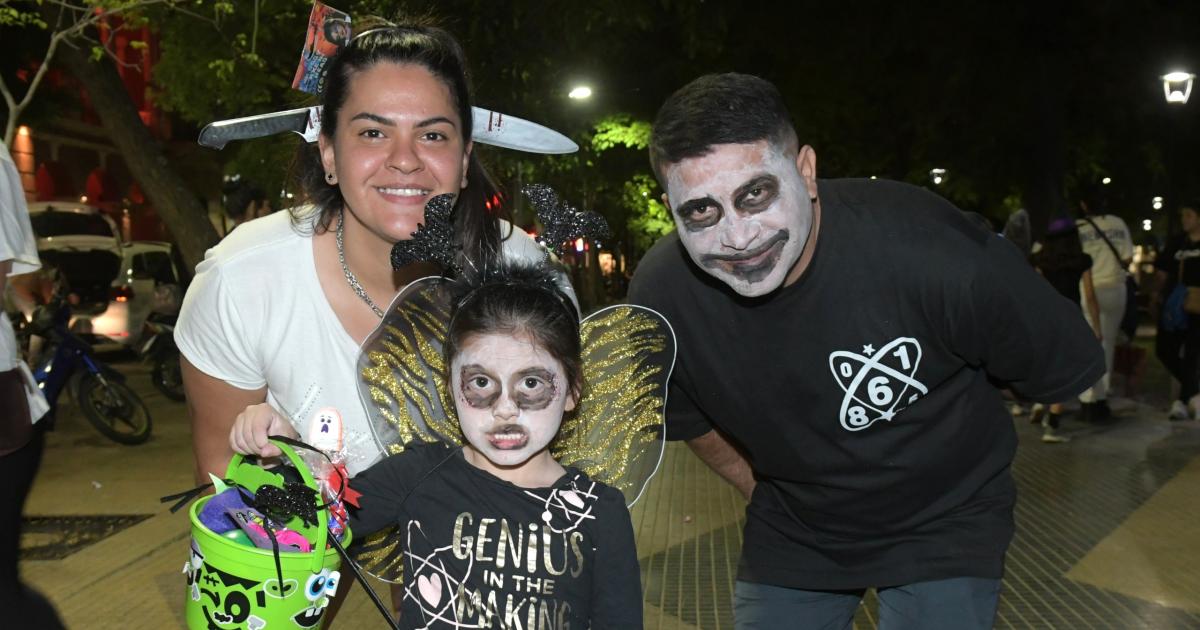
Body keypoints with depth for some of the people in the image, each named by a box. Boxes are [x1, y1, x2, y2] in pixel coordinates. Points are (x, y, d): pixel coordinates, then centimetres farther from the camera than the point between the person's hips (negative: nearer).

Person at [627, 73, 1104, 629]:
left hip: (943, 526, -2)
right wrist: (762, 490, 11)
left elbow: (1066, 373, -12)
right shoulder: (659, 294, -21)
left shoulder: (927, 250, -32)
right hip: (790, 532, 3)